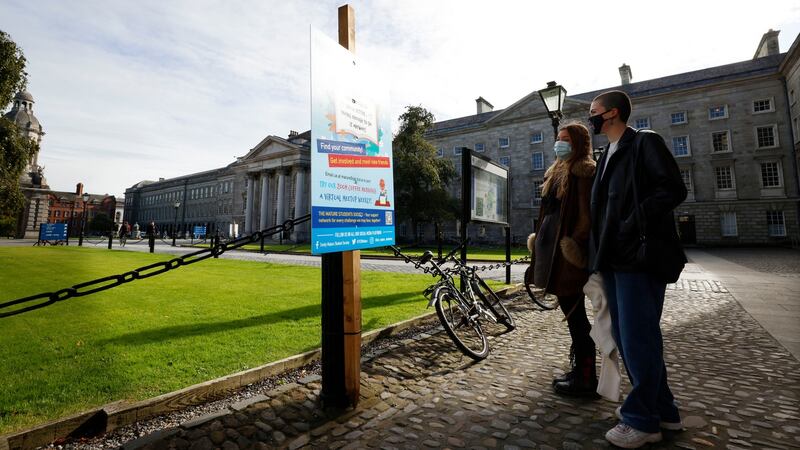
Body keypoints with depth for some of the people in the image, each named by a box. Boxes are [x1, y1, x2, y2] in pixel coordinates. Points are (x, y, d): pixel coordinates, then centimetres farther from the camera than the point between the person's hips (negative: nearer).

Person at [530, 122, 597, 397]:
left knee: (574, 312, -4)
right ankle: (579, 369, 28)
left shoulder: (584, 170, -6)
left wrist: (574, 244, -21)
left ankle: (586, 379, 9)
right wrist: (539, 237, 17)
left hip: (567, 247, -9)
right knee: (570, 309, 15)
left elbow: (587, 214, -15)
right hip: (552, 243, 9)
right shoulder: (557, 171, 21)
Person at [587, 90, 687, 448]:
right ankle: (662, 410, 27)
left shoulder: (645, 142, -2)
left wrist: (632, 225, -19)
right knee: (625, 335, 12)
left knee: (638, 337, -2)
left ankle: (642, 420, 13)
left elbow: (672, 189, -12)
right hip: (614, 257, 9)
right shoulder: (607, 156, 22)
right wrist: (599, 253, 11)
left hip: (638, 255, -9)